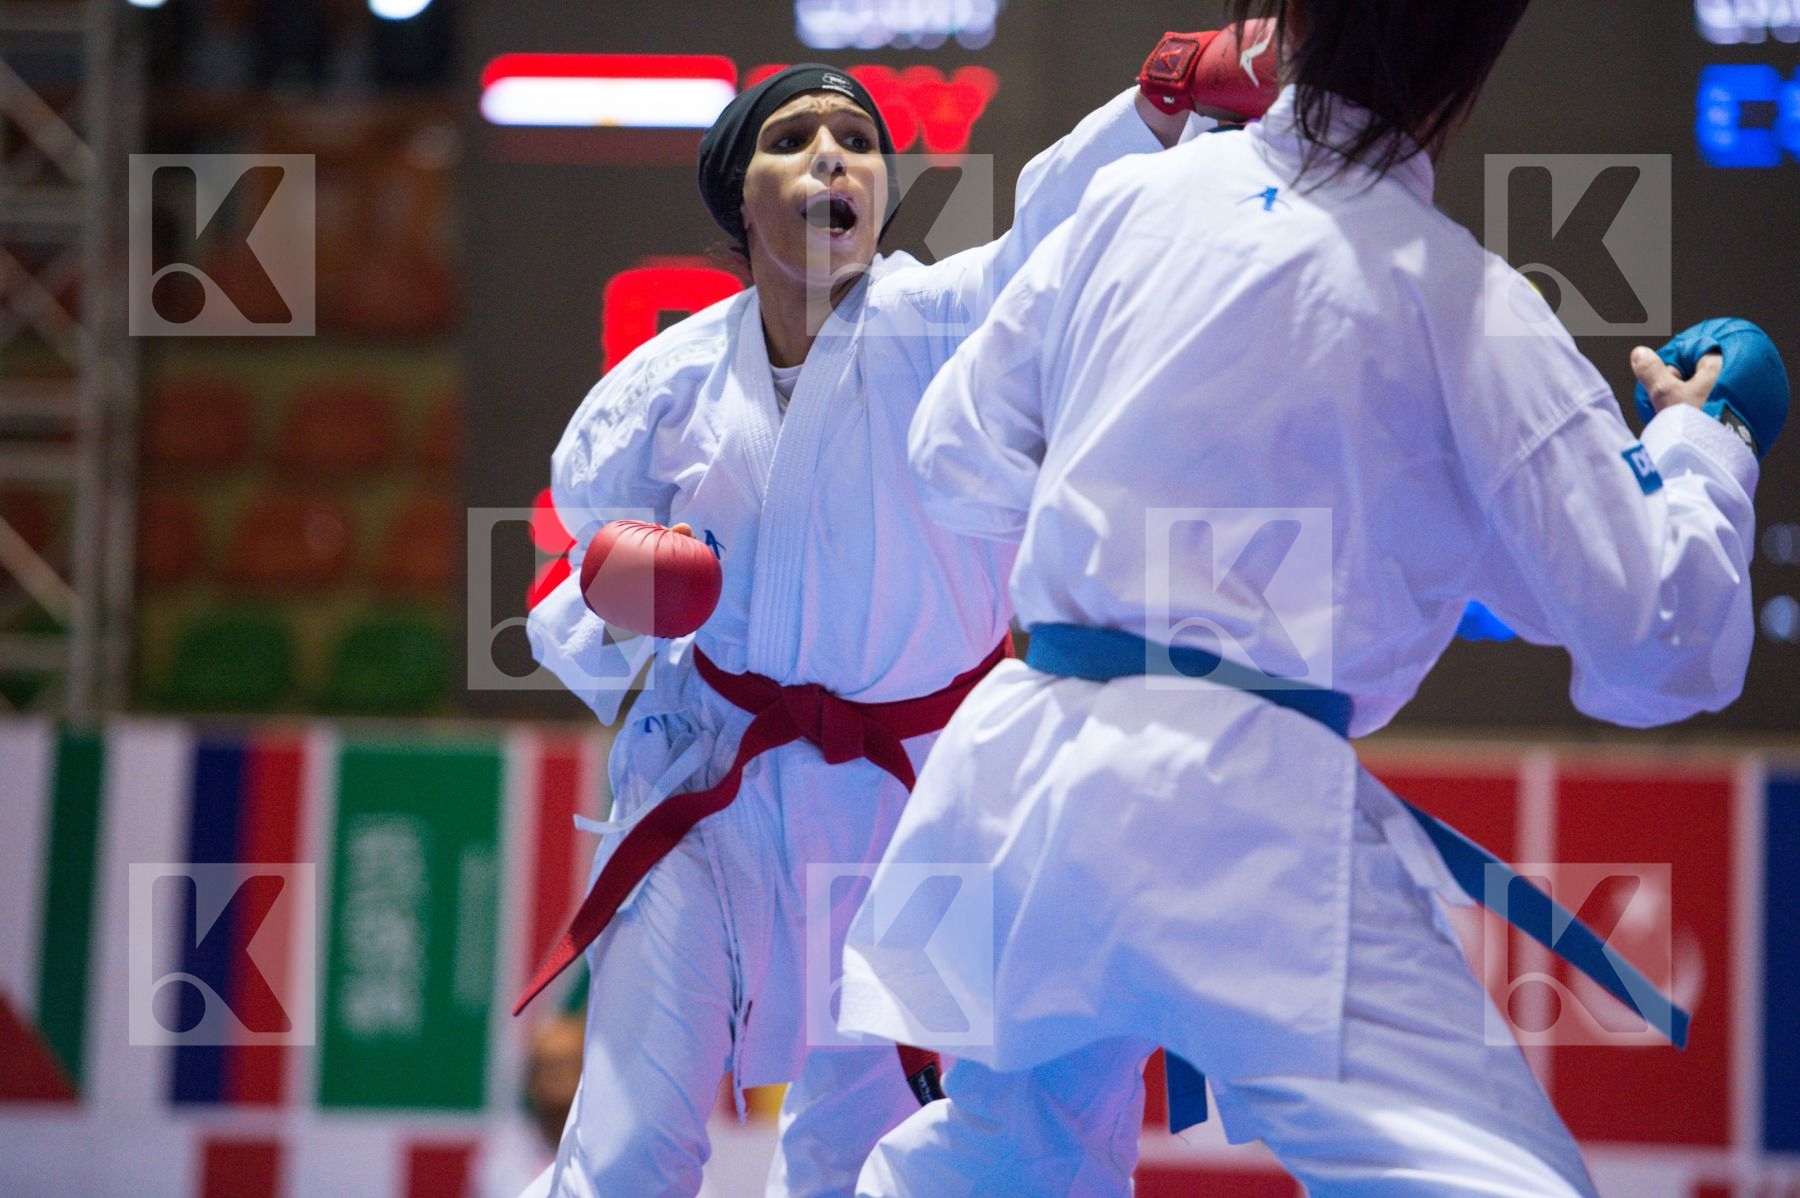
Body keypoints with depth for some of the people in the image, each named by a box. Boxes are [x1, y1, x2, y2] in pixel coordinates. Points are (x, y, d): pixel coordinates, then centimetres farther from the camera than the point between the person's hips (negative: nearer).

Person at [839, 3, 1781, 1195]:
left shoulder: (1140, 197, 8)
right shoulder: (1463, 302, -5)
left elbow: (961, 455, 20)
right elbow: (1658, 645, -3)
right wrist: (1699, 449, 13)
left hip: (1018, 770, 7)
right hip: (1238, 814, -6)